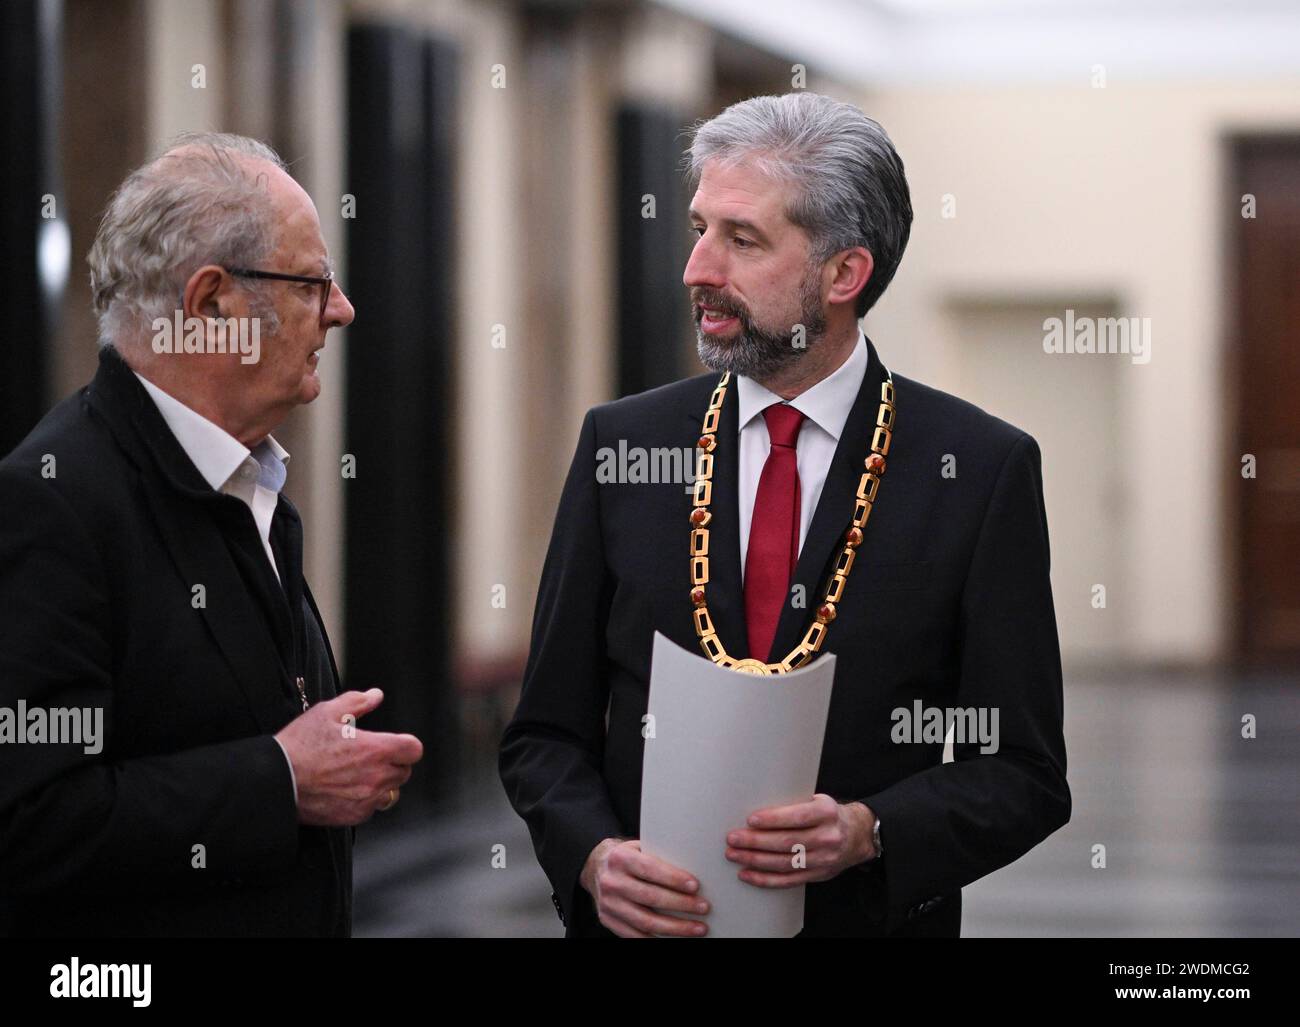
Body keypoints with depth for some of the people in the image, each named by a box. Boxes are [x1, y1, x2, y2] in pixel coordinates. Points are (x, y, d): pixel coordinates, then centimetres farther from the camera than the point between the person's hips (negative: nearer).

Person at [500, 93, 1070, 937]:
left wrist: (867, 834, -23)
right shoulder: (622, 446, -1)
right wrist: (595, 857, -16)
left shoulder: (981, 470, -8)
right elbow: (547, 734, 2)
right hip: (648, 921, 2)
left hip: (871, 917, -2)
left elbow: (1024, 774, -7)